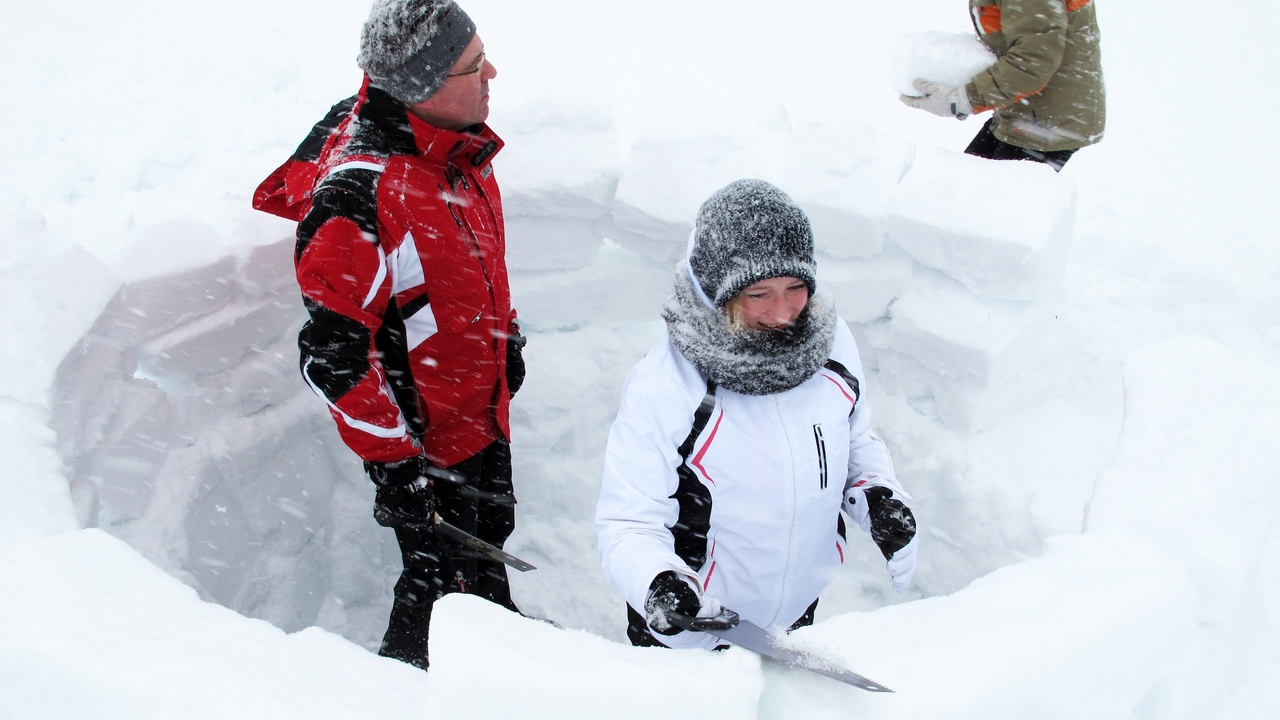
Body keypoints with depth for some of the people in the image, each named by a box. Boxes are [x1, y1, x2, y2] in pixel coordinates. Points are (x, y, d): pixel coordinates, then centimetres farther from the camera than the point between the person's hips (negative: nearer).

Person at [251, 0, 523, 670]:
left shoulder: (453, 136, -6)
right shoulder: (358, 194, -33)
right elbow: (332, 352, -29)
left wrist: (502, 331, 20)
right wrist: (391, 462, -24)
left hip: (483, 404, 8)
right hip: (424, 432, -8)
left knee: (489, 533, 29)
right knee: (443, 577, 12)